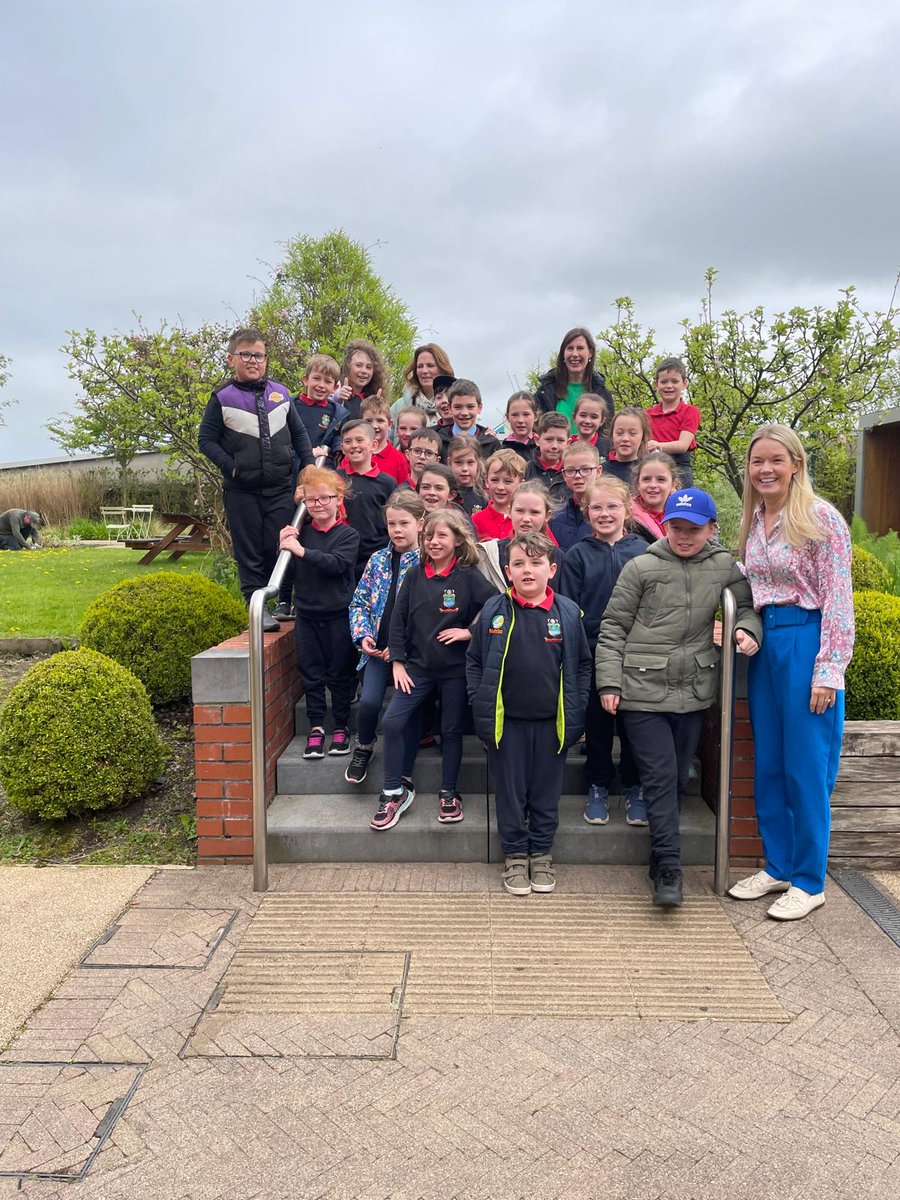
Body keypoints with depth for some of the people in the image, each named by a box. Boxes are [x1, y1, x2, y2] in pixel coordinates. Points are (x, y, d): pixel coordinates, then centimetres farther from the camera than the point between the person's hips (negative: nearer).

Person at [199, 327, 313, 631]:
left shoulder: (280, 394, 8)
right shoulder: (223, 398, -2)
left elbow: (298, 433, 17)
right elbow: (206, 439, -1)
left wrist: (308, 464, 7)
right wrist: (230, 466, -11)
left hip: (280, 489, 2)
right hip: (242, 492, -2)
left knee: (282, 548, 5)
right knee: (249, 553, 1)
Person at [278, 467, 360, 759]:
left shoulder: (348, 535, -6)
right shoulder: (300, 532, 4)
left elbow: (337, 563, -23)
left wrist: (302, 551, -30)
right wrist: (283, 544, -10)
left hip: (339, 616, -3)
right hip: (307, 614, 3)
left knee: (341, 673, 7)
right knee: (311, 673, 9)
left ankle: (341, 726, 20)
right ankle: (316, 726, 18)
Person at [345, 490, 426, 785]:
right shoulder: (378, 560, 7)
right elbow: (359, 602, 11)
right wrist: (363, 634, -5)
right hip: (377, 647, 3)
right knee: (369, 701, -12)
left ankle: (404, 777, 13)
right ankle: (363, 748, 19)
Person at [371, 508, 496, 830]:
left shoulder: (469, 576, -8)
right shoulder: (414, 575, 2)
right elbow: (398, 619, 5)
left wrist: (470, 632, -16)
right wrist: (397, 661, 0)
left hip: (455, 669, -3)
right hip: (417, 667, 3)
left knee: (451, 730, 8)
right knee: (392, 723, -5)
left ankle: (449, 795, 26)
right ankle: (395, 792, 10)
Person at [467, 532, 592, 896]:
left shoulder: (568, 612, -2)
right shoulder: (494, 610, -4)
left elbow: (582, 664, 5)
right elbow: (474, 661, 4)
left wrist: (575, 712, 0)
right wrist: (481, 706, -3)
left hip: (551, 721, 1)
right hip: (506, 720, 0)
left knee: (546, 792, 12)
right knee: (510, 791, 10)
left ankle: (541, 853, 29)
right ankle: (515, 855, 26)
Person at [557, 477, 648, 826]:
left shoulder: (641, 551, 2)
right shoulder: (578, 555, 1)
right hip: (592, 655, 0)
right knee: (597, 724, 10)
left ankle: (634, 789, 25)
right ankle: (598, 788, 25)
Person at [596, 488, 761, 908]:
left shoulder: (723, 566, 6)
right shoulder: (641, 567, -4)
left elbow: (746, 604, 18)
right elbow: (613, 627, -2)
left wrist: (749, 629, -5)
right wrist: (609, 682, -7)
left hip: (693, 692, 4)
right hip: (643, 691, -3)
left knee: (677, 779, 12)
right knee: (660, 777, -6)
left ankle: (661, 862, 26)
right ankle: (669, 868, 1)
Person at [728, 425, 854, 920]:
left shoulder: (821, 518, -10)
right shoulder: (752, 521, 10)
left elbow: (837, 599, -13)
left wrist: (828, 671, -16)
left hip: (805, 640, -7)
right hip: (764, 642, 7)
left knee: (805, 768, 1)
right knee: (768, 764, 12)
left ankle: (809, 881, 15)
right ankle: (778, 866, 27)